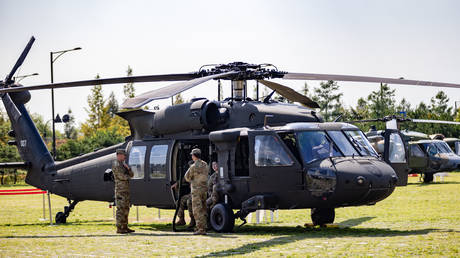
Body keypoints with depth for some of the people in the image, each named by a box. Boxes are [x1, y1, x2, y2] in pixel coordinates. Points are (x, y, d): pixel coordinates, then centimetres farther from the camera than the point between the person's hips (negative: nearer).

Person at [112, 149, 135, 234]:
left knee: (126, 209, 10)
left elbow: (131, 175, 14)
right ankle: (119, 228, -8)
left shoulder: (122, 164, 19)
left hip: (125, 190, 10)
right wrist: (127, 177, 0)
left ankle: (125, 227, 14)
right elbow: (121, 176, -21)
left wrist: (128, 168, -5)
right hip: (120, 189, -10)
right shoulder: (116, 165, -11)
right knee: (120, 209, -9)